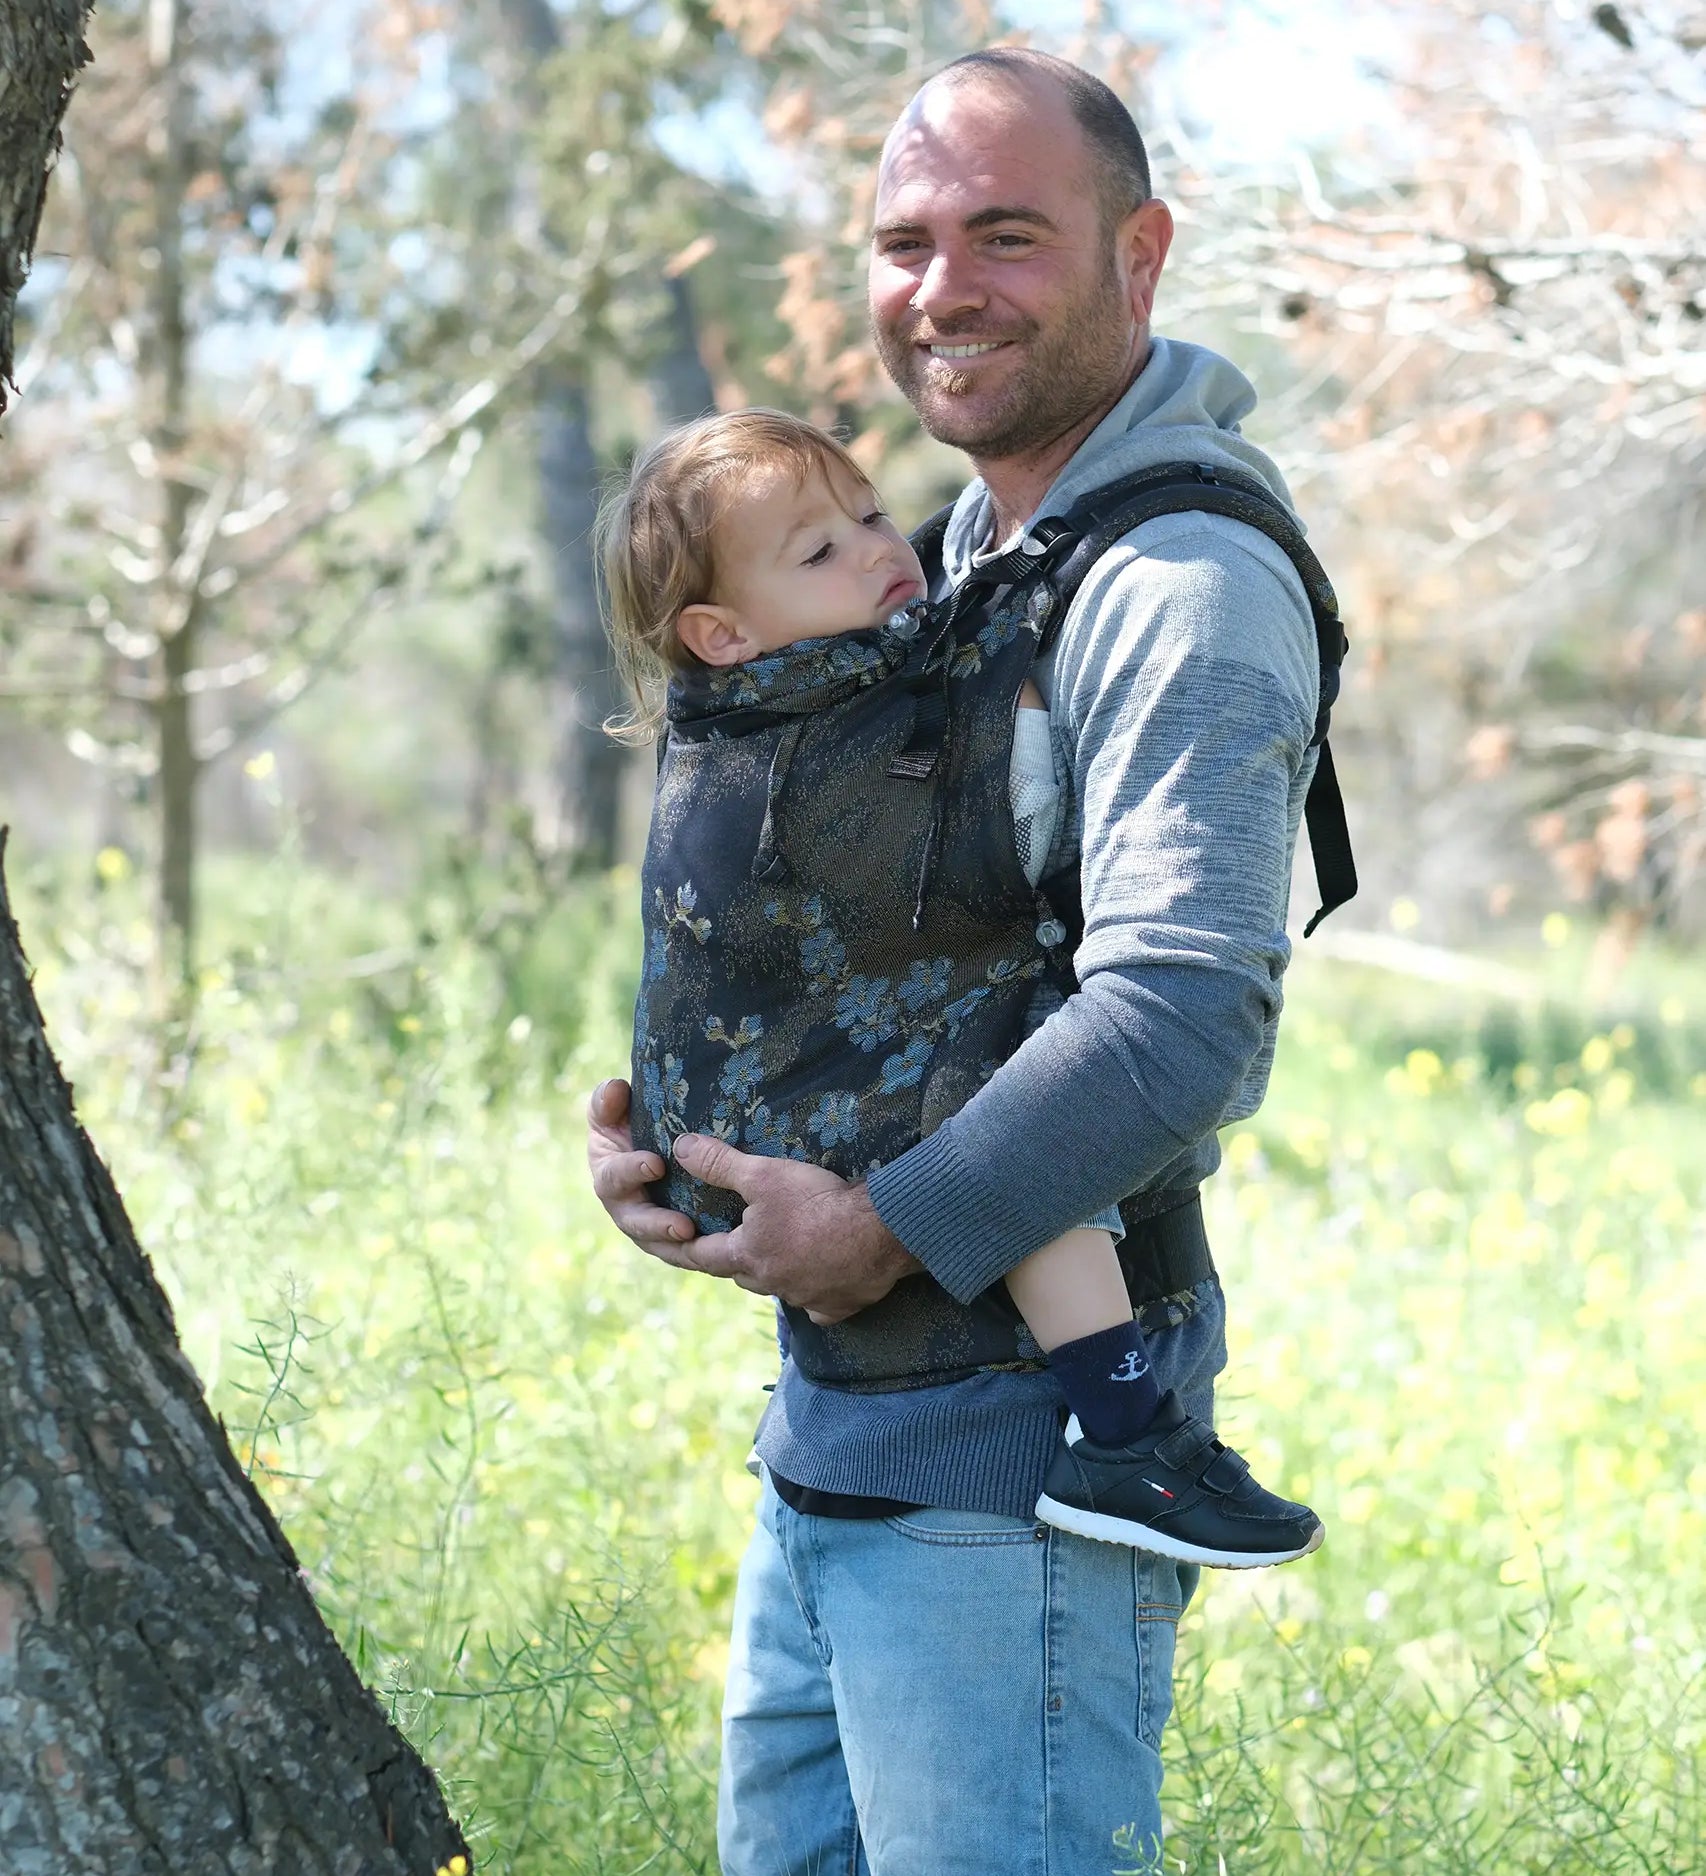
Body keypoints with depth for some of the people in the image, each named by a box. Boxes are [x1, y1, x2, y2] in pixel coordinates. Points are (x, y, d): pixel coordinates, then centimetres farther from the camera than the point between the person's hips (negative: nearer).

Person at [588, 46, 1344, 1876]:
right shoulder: (964, 550, 16)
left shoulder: (1183, 583, -15)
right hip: (834, 1434, 10)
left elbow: (1186, 1014, -27)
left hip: (1011, 1445, -10)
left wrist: (893, 1226, -22)